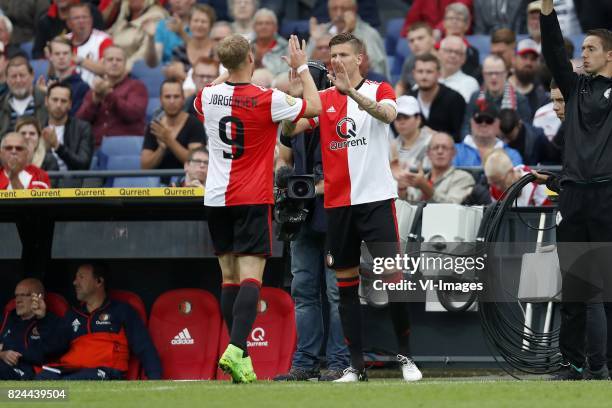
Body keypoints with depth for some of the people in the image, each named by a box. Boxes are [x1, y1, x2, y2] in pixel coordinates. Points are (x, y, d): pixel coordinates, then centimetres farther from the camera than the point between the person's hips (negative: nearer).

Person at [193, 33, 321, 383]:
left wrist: (230, 73, 32)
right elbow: (315, 108, 3)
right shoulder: (268, 100, -12)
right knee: (251, 276, -10)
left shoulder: (208, 97, 0)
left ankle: (240, 356, 9)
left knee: (230, 278, 9)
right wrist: (302, 68, 14)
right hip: (253, 198, -4)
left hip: (217, 198, 4)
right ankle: (236, 350, -27)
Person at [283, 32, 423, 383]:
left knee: (392, 274, -10)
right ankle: (357, 364, 9)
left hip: (376, 198, -4)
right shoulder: (323, 100, 10)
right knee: (346, 283, 4)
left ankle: (406, 357, 0)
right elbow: (289, 129, -2)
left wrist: (352, 91, -34)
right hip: (338, 202, 4)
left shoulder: (379, 91, 1)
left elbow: (388, 114, -21)